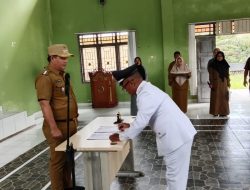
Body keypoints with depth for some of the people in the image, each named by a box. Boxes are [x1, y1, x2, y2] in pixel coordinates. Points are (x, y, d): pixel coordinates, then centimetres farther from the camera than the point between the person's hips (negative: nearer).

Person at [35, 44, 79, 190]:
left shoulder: (62, 75, 13)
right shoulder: (46, 77, -16)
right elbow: (45, 104, -22)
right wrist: (54, 128, -25)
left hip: (70, 124, 9)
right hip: (58, 126, -9)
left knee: (69, 158, 19)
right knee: (58, 160, 2)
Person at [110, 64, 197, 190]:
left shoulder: (146, 94, -20)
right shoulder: (147, 89, 13)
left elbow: (141, 122, -20)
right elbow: (145, 118, 25)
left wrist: (121, 137, -8)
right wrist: (130, 126, 21)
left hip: (177, 136, -10)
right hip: (178, 133, 10)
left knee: (175, 175, 4)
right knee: (175, 173, 23)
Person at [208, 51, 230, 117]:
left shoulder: (225, 65, 6)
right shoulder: (213, 65, -2)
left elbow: (227, 75, 7)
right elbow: (211, 75, -4)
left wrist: (228, 84, 3)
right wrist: (211, 83, -12)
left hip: (223, 83, 3)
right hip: (216, 83, -2)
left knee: (223, 98, 5)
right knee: (215, 98, 1)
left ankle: (223, 112, 13)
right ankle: (215, 112, 8)